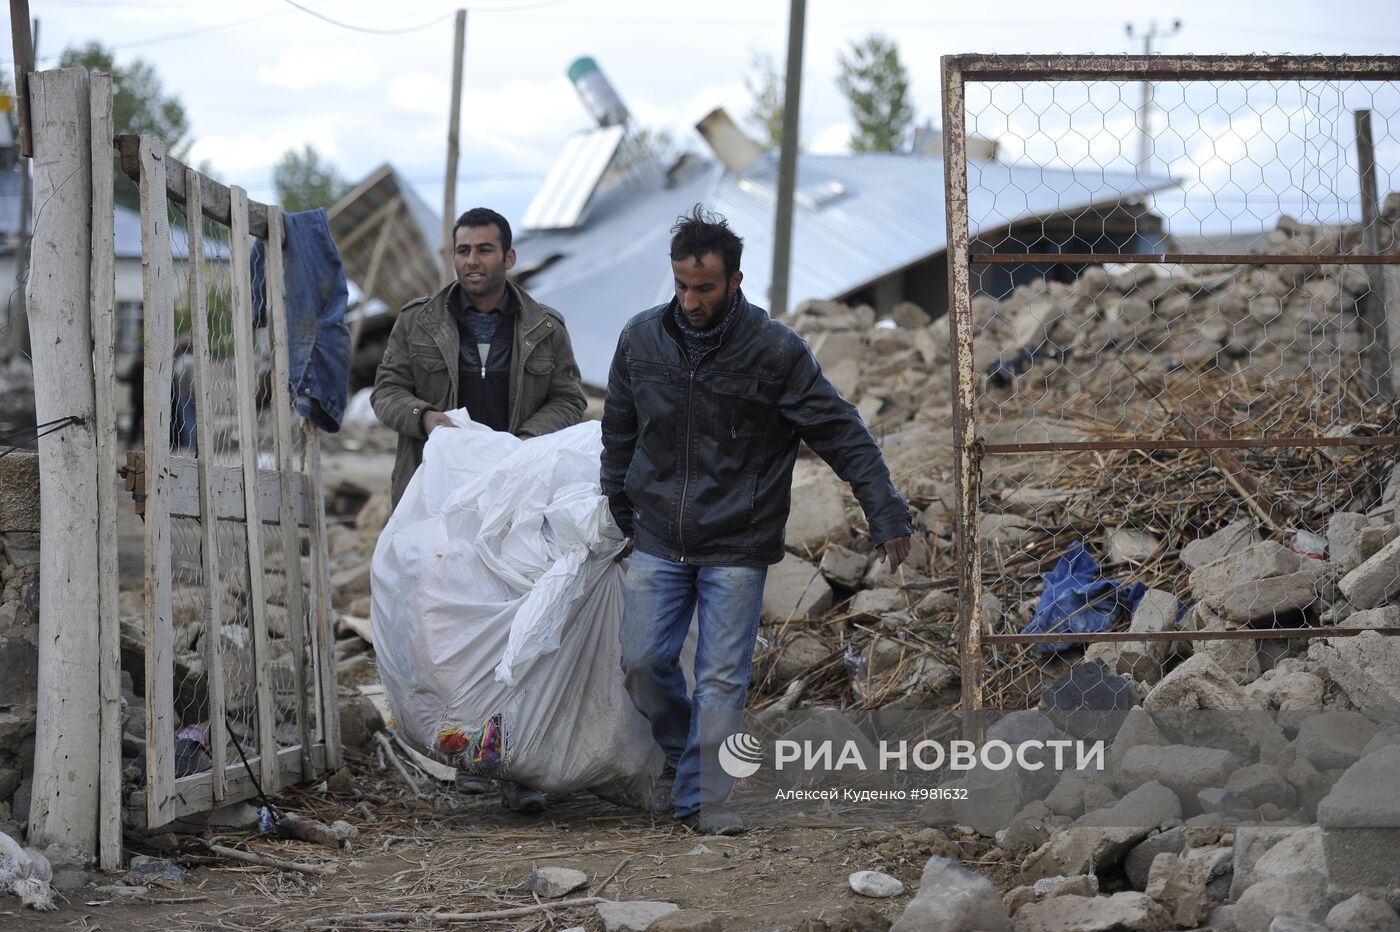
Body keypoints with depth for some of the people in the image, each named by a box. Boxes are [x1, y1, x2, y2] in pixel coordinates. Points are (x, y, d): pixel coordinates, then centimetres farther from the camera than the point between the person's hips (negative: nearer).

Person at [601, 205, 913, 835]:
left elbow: (842, 433, -9)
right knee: (642, 663, 4)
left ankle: (704, 796, 6)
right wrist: (620, 507, 21)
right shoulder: (641, 340, -2)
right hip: (659, 541, 3)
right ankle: (682, 751, 30)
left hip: (737, 547, -3)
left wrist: (886, 515, -13)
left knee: (722, 676, -3)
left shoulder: (776, 351, -12)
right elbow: (619, 433, 14)